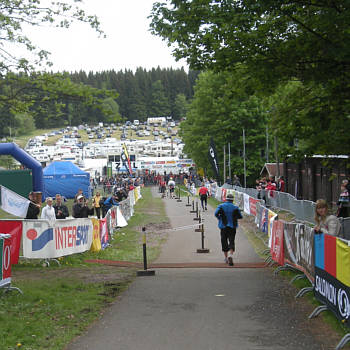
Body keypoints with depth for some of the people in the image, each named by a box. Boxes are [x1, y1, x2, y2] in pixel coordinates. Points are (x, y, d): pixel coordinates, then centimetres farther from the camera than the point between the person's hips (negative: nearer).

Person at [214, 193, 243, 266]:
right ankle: (231, 255, -25)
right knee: (231, 241, -1)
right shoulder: (235, 207, -2)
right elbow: (240, 216, -1)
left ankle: (226, 258, 16)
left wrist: (219, 218, 5)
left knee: (224, 242, 11)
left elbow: (216, 213, -14)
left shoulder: (221, 206, -2)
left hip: (223, 226, 1)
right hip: (232, 227, -1)